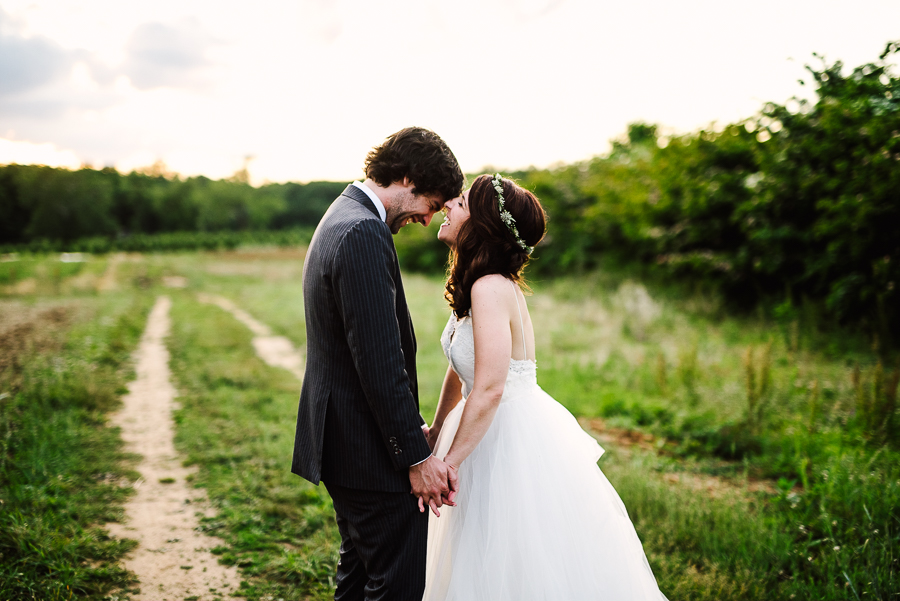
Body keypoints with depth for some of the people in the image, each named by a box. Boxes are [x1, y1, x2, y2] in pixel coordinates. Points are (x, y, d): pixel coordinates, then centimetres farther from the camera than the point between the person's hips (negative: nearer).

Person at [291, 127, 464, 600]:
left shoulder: (341, 219, 14)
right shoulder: (364, 234, -20)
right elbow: (380, 362, -24)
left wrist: (412, 429, 19)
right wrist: (417, 456, -19)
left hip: (341, 443, 11)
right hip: (373, 454, -11)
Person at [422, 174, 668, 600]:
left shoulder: (491, 289, -24)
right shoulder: (476, 285, 4)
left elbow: (488, 390, -28)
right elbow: (459, 371, 12)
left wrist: (450, 461, -20)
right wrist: (435, 434, 16)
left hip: (516, 443, -9)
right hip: (499, 434, 9)